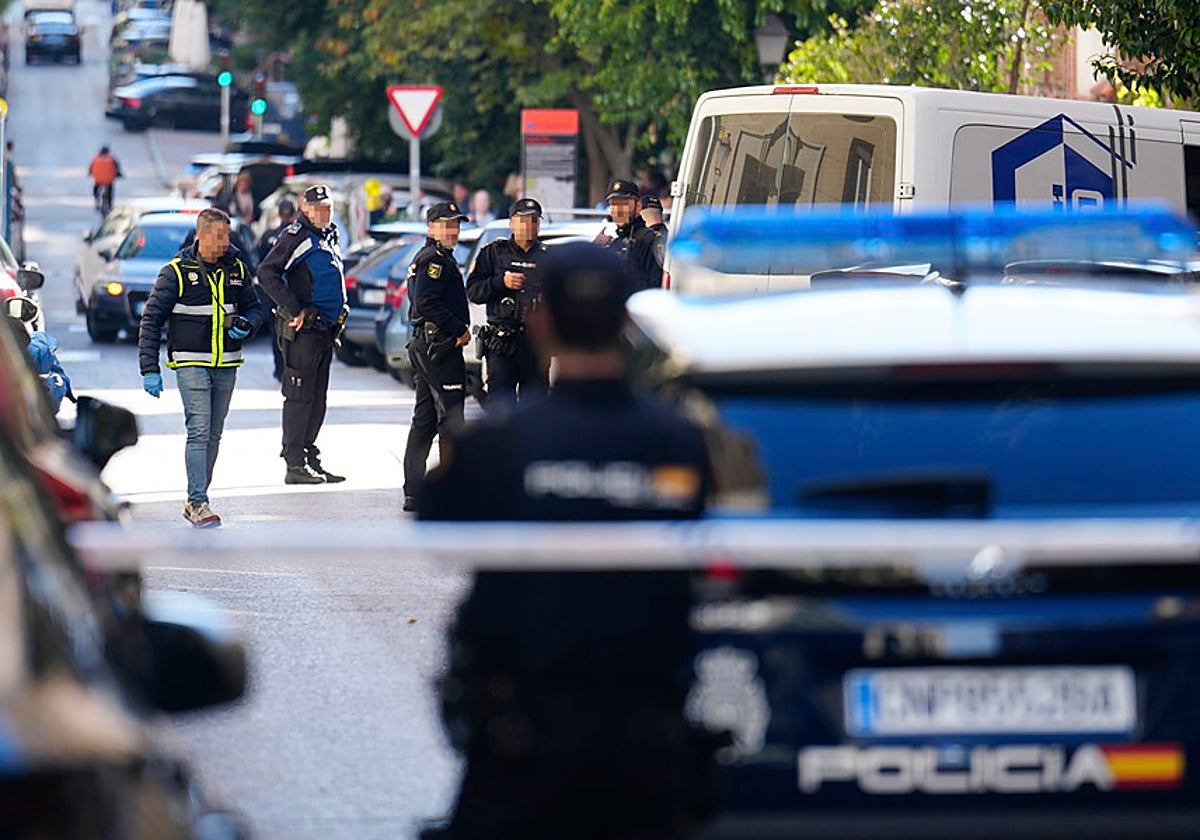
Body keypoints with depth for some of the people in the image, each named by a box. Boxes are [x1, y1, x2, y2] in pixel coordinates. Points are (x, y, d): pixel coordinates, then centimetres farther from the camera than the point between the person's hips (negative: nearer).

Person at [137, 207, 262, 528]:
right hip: (191, 364, -5)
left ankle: (195, 500, 18)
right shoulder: (177, 272, -7)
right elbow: (151, 320, -4)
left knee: (213, 435, 9)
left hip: (226, 366, 5)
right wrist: (150, 370, -8)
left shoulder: (236, 268, 7)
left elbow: (254, 307, 20)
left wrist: (247, 325, -5)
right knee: (198, 431, -15)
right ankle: (198, 504, -18)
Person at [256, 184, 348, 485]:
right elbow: (266, 273, -19)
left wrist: (339, 315, 19)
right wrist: (294, 311, -20)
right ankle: (295, 465, -8)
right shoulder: (295, 236, -9)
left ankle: (310, 459, 18)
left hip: (325, 329, 9)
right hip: (303, 328, -9)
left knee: (317, 398, 12)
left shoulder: (329, 237, 18)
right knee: (299, 395, -8)